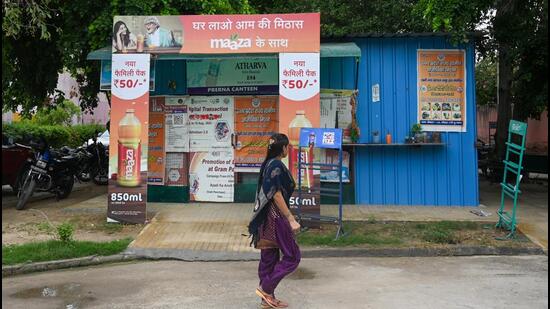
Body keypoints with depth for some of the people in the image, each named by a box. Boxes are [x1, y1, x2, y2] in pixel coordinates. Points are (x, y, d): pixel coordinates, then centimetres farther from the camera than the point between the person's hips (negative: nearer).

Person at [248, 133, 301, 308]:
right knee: (292, 256, 1)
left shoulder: (268, 164, 12)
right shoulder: (277, 166, -16)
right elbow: (277, 195, -20)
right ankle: (265, 288, 2)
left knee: (269, 258, 13)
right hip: (276, 217, -9)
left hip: (267, 217, 10)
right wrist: (291, 219, -19)